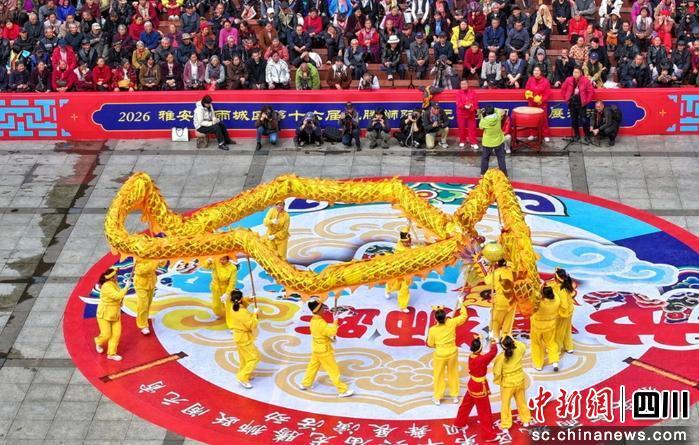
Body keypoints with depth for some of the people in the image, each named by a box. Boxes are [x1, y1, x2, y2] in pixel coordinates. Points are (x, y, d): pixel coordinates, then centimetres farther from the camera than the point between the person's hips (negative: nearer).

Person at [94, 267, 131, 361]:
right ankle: (98, 342, 36)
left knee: (116, 334, 2)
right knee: (106, 335, 0)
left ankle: (111, 353, 13)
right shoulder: (107, 287, -28)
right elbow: (117, 296, -36)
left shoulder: (114, 283, 0)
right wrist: (126, 287, -29)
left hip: (115, 314, 8)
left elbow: (119, 293, 18)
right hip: (104, 315, -8)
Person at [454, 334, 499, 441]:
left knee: (466, 404, 28)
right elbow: (493, 352, -35)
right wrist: (493, 344, -16)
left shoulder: (471, 356, -8)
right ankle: (489, 435, 15)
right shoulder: (481, 359, -31)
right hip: (480, 388, -8)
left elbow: (487, 356, -2)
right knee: (485, 412, 5)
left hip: (472, 385, 8)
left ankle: (459, 423, 48)